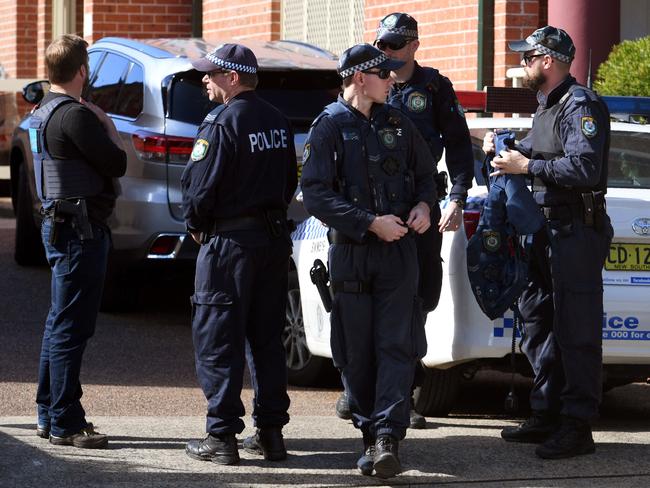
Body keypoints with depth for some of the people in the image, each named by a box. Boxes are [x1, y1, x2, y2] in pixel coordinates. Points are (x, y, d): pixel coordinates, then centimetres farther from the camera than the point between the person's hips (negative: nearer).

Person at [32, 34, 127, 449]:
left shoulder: (45, 112, 14)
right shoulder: (74, 115, -18)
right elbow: (117, 163, -16)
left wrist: (98, 124, 5)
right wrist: (108, 125, 0)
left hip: (59, 224, 11)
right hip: (80, 228, -10)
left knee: (61, 322, 16)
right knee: (71, 325, -7)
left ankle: (50, 414, 23)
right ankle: (65, 423, -5)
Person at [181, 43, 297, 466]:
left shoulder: (222, 123, -15)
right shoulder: (277, 121, 10)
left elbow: (199, 188, -16)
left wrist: (196, 226, 1)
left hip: (230, 241, -8)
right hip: (276, 237, 8)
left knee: (218, 338, -2)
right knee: (267, 337, 13)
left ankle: (222, 438, -4)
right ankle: (271, 432, 15)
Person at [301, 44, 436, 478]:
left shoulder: (397, 124, 12)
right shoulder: (330, 127, -3)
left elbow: (426, 175, 23)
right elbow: (315, 195, -10)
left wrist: (423, 205, 0)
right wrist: (371, 223, -17)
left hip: (399, 250, 3)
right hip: (350, 252, -3)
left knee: (397, 346, -8)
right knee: (357, 352, 3)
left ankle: (388, 436, -14)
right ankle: (371, 435, 13)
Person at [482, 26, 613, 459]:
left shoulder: (581, 106, -13)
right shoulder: (547, 109, 19)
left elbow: (584, 167, -24)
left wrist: (527, 166, -18)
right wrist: (503, 148, 11)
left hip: (576, 232, -11)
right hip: (547, 230, 11)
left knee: (575, 330, -9)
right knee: (539, 323, 14)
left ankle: (578, 427, -8)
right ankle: (547, 415, 22)